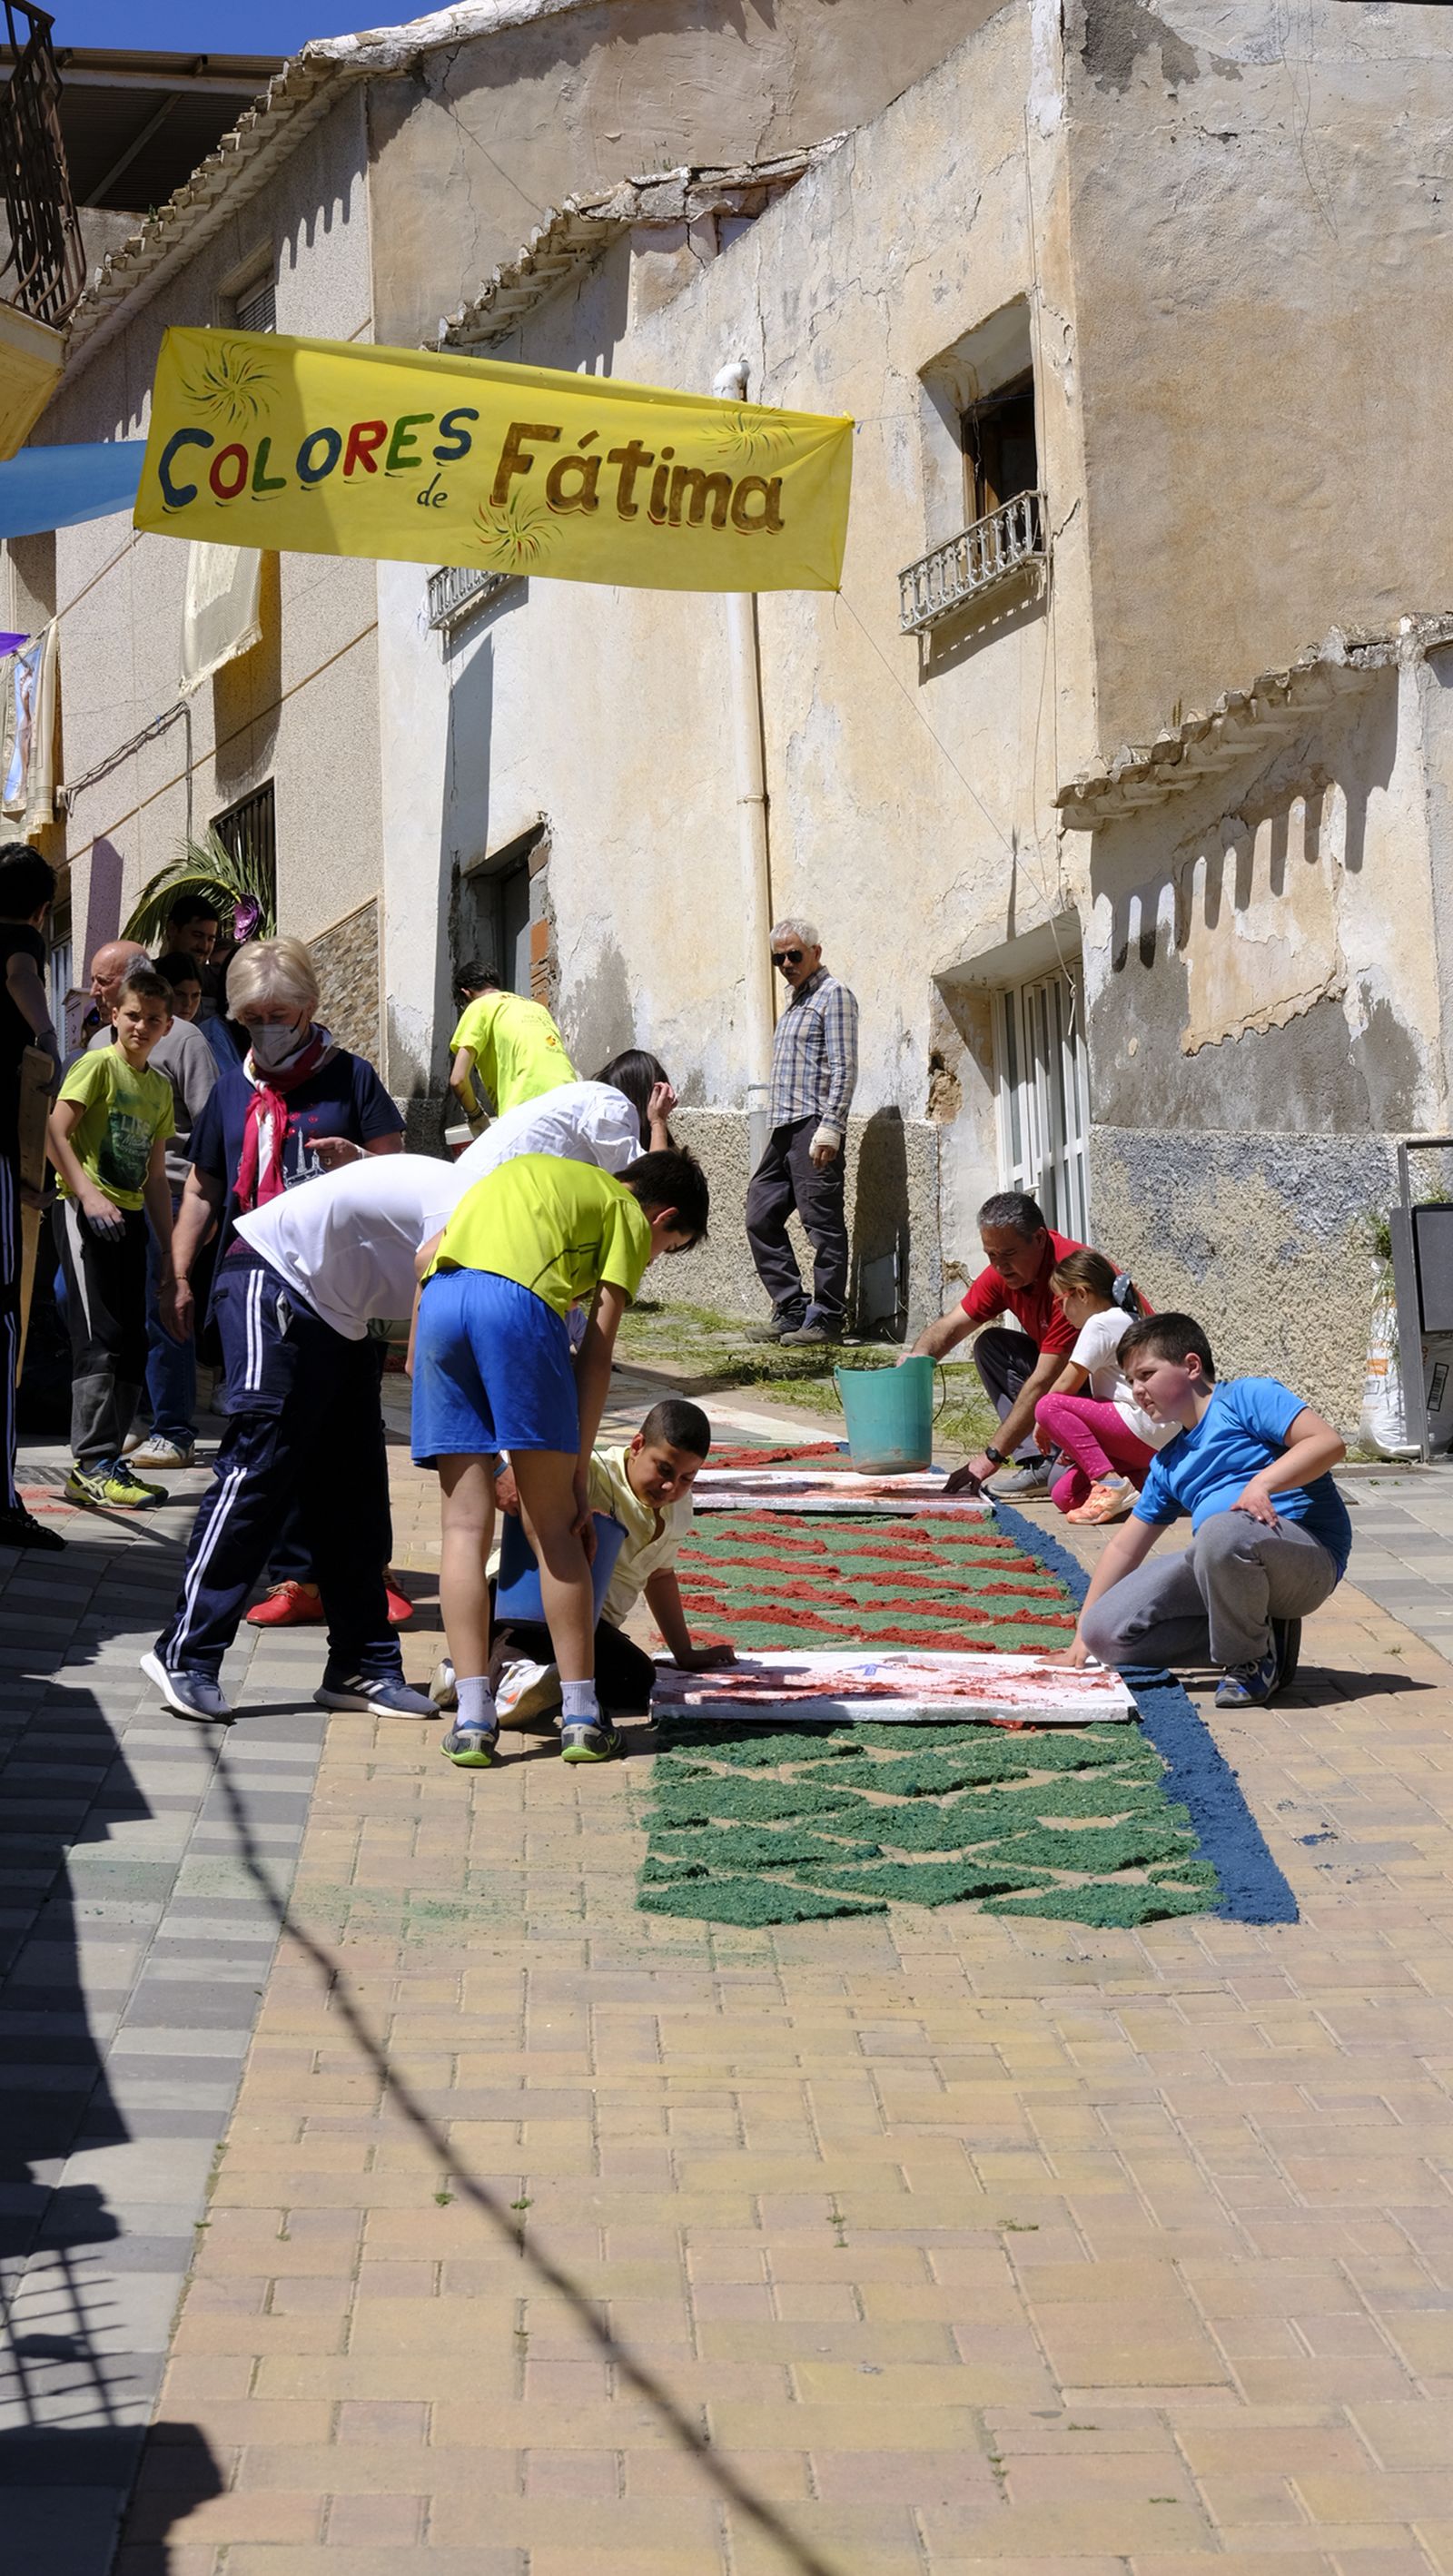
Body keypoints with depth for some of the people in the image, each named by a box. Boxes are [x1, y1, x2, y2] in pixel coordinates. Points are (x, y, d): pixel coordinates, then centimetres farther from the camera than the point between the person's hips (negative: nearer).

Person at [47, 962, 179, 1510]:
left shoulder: (160, 1088, 16)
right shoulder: (98, 1065, -4)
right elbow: (54, 1135, -13)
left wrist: (170, 1254, 15)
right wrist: (88, 1194, -26)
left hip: (128, 1217, 7)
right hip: (84, 1211, -7)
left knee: (131, 1347, 6)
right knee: (100, 1340, -13)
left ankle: (104, 1463, 11)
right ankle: (91, 1466, -12)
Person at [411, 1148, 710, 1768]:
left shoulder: (527, 1173, 37)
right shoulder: (628, 1216, 19)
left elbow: (428, 1257, 27)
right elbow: (595, 1356, 10)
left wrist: (415, 1347, 35)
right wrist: (579, 1477, 11)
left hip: (439, 1299, 5)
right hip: (519, 1303, -5)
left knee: (466, 1525, 5)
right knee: (553, 1527, 5)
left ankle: (473, 1718, 0)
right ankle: (582, 1717, 8)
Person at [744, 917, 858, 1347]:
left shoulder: (832, 995, -4)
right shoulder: (796, 1000, 23)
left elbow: (843, 1069, -13)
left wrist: (830, 1127, -20)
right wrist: (779, 1124, 19)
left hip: (813, 1123, -10)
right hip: (784, 1128, 10)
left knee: (822, 1223, -6)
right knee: (761, 1217, 8)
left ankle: (827, 1318, -4)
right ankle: (792, 1308, 13)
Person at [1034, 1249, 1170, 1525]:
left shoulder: (1100, 1324, -6)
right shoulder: (1126, 1320, 25)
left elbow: (1067, 1384, -6)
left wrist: (1042, 1424, 10)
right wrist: (1078, 1442, 19)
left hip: (1143, 1428, -10)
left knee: (1049, 1407, -16)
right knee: (1065, 1496, 3)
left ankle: (1110, 1482, -23)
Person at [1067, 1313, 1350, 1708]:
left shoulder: (1247, 1397, 3)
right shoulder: (1168, 1464, 24)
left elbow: (1328, 1442, -11)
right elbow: (1124, 1548, 25)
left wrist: (1262, 1484, -24)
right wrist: (1080, 1642, 21)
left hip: (1307, 1553, -8)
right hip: (1221, 1571, 8)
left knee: (1223, 1530, -41)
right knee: (1105, 1632, -5)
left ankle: (1253, 1660, -15)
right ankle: (1256, 1633, -1)